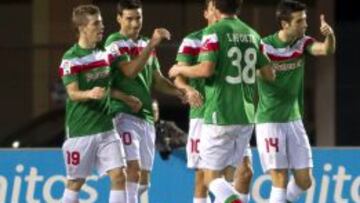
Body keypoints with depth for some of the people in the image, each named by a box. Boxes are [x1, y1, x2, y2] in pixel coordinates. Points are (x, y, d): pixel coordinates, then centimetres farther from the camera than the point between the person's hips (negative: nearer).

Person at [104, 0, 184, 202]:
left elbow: (157, 80, 22)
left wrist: (180, 92, 5)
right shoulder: (115, 43, -5)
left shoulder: (146, 44, 18)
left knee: (143, 180, 8)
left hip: (146, 117, 7)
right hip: (124, 115, -7)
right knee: (133, 169, -21)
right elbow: (130, 72, -20)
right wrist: (151, 45, -25)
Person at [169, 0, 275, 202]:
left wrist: (180, 69, -1)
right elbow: (270, 74, 12)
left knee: (212, 177, -2)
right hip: (246, 117, 6)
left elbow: (206, 69, -19)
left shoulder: (214, 32, -9)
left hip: (221, 117, -6)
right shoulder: (252, 34, 9)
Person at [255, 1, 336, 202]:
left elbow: (326, 50, -19)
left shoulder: (302, 43, -1)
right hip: (270, 122, -5)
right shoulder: (264, 47, -13)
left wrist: (330, 34, -40)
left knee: (304, 181, 5)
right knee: (281, 180, -10)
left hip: (294, 120, 5)